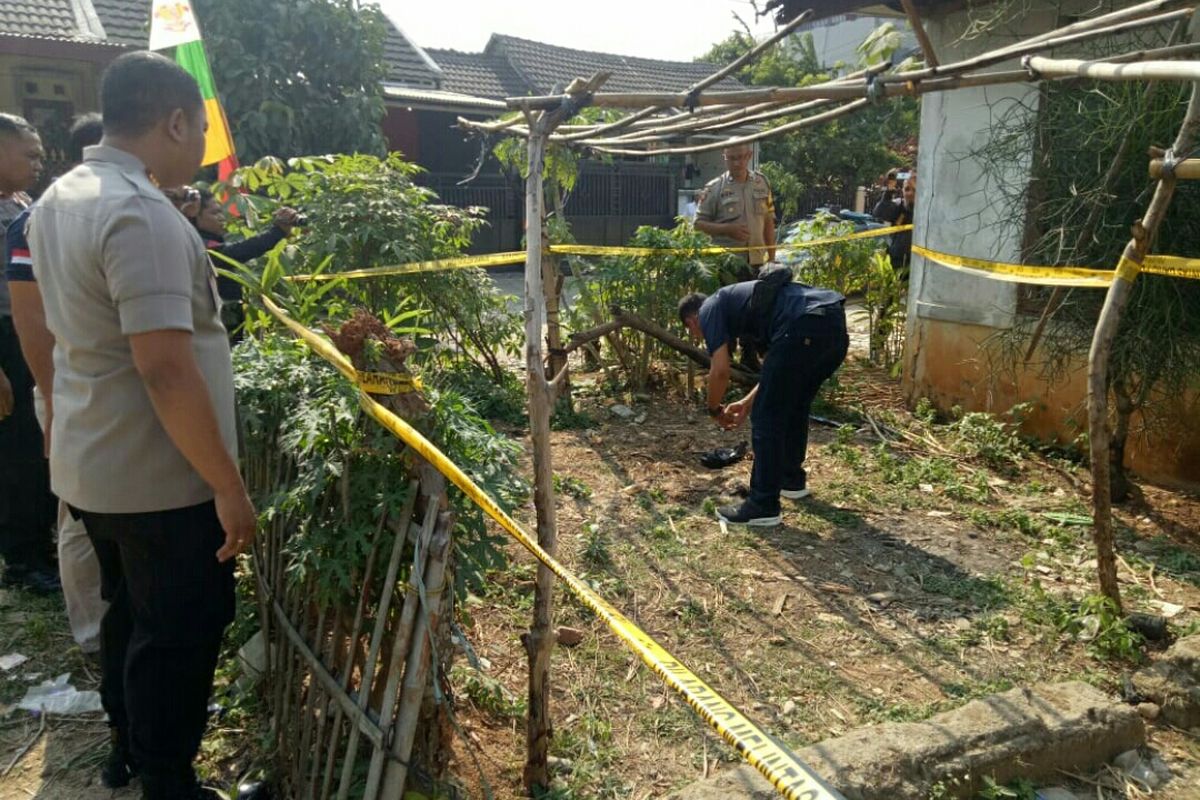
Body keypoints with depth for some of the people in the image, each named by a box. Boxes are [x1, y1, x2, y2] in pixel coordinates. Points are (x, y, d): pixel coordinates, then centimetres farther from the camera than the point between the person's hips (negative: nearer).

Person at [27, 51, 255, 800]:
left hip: (91, 464, 9)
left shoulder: (57, 199, 8)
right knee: (179, 632, 7)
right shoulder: (141, 214, -24)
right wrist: (228, 486, -24)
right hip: (157, 477, -9)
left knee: (130, 614, 24)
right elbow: (166, 371, -29)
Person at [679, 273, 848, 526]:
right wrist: (748, 402, 41)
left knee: (767, 418, 3)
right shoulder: (735, 301, 36)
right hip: (835, 323, 9)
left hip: (806, 328, -9)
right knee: (795, 407, 27)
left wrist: (714, 410, 21)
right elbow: (782, 366, 36)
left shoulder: (709, 310, 13)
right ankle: (792, 480, 42)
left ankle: (763, 506, 10)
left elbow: (720, 371, 2)